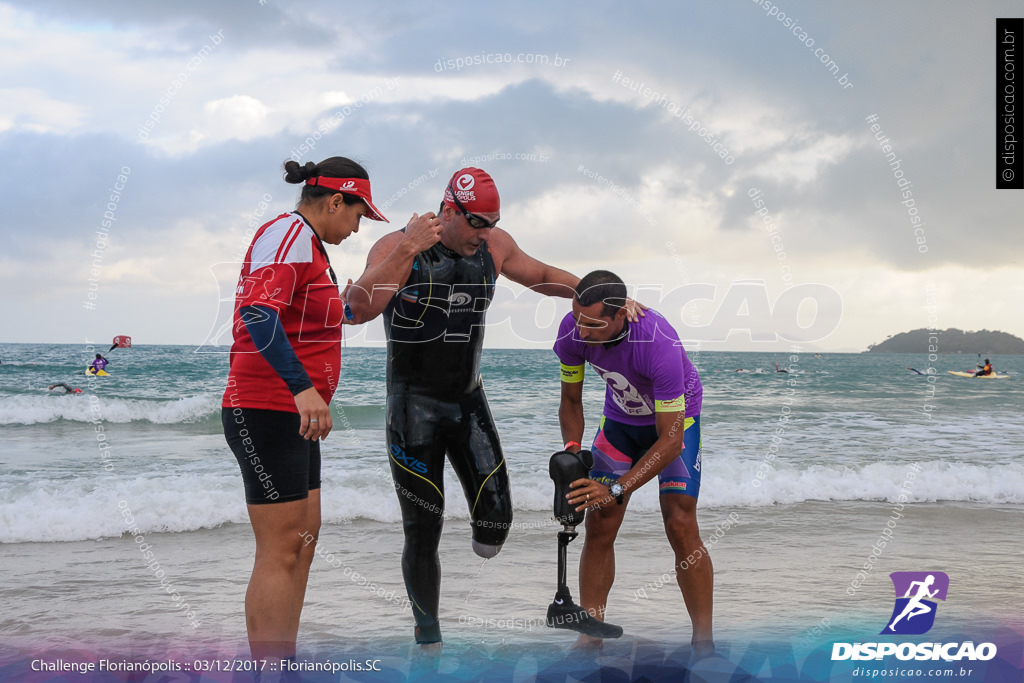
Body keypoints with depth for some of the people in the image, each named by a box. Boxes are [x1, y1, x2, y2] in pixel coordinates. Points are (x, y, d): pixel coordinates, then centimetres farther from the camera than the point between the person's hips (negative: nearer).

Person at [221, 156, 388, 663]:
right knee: (280, 552, -9)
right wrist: (303, 386, -37)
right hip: (267, 413, -11)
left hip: (290, 415, 11)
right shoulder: (288, 234, -14)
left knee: (303, 540, 15)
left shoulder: (305, 241, 19)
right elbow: (257, 313, -29)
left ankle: (283, 664, 23)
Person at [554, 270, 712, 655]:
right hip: (620, 418, 4)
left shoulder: (659, 344, -40)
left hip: (676, 418, -4)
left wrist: (617, 489, -42)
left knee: (680, 525, -17)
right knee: (599, 524, -5)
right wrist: (572, 450, -24)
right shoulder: (572, 331, -24)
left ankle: (704, 645, -6)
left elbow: (670, 438, -35)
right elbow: (571, 400, -6)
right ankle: (588, 640, 4)